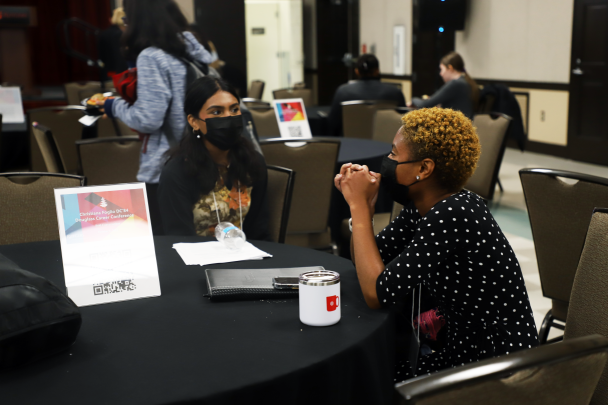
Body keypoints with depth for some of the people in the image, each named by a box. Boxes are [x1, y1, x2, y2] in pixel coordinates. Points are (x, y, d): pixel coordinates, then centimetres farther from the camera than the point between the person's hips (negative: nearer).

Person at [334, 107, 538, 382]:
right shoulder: (421, 208, 2)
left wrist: (359, 205, -18)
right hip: (459, 352, 8)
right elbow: (372, 262, 7)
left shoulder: (452, 216, -26)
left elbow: (377, 294, -24)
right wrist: (360, 203, -8)